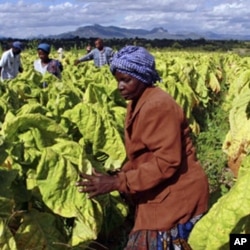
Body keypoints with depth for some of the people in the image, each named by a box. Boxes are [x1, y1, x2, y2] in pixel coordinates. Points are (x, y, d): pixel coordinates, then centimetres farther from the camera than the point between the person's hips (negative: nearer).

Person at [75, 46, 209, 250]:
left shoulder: (158, 106, -22)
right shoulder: (138, 103, 8)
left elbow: (166, 162, -27)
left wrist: (117, 182, -27)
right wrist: (120, 174, 0)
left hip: (176, 196, -9)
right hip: (159, 195, 9)